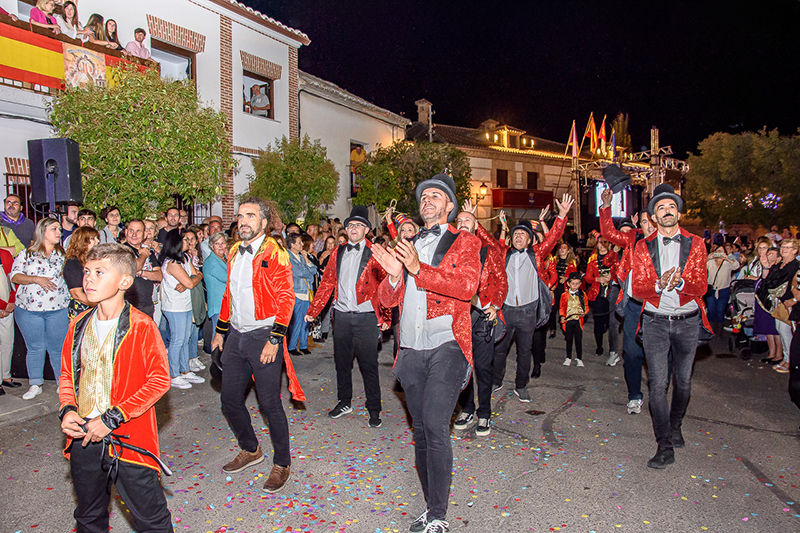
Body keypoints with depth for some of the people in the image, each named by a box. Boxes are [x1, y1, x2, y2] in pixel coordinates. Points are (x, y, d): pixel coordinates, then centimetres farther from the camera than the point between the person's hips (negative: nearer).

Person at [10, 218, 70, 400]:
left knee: (58, 349, 3)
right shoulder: (27, 254, 4)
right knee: (35, 348, 7)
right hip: (28, 310, 0)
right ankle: (35, 384, 21)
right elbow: (15, 276, -3)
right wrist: (36, 279, -15)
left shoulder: (63, 254, 8)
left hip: (57, 309, 0)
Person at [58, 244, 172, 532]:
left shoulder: (141, 327, -14)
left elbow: (160, 380, -16)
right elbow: (67, 374, 16)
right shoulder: (79, 325, 4)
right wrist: (67, 409, -2)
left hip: (128, 440, -6)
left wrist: (112, 418, -18)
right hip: (83, 438, 6)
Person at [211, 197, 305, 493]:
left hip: (263, 336, -7)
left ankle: (282, 464, 19)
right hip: (236, 335, 7)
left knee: (269, 404, -1)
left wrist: (274, 340, -20)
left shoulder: (275, 254, -10)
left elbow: (286, 299, -15)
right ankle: (250, 450, 36)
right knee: (230, 399, 14)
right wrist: (220, 332, 19)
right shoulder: (234, 253, 12)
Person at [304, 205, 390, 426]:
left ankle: (374, 410, 14)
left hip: (366, 317, -4)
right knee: (342, 362, 14)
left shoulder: (374, 254, -3)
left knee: (368, 365, 1)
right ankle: (344, 402, 32)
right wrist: (313, 311, 6)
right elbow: (327, 284, 11)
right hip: (342, 316, 4)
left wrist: (386, 317, -8)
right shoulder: (337, 253, 10)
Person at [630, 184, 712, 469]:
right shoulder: (643, 247, 1)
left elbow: (701, 287, -7)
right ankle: (665, 447, 0)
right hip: (655, 322, -1)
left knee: (683, 380, 13)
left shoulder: (695, 244, 2)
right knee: (658, 383, -6)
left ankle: (675, 426, 38)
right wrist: (659, 285, -25)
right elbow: (637, 289, -5)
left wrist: (680, 282, -28)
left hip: (687, 322, 1)